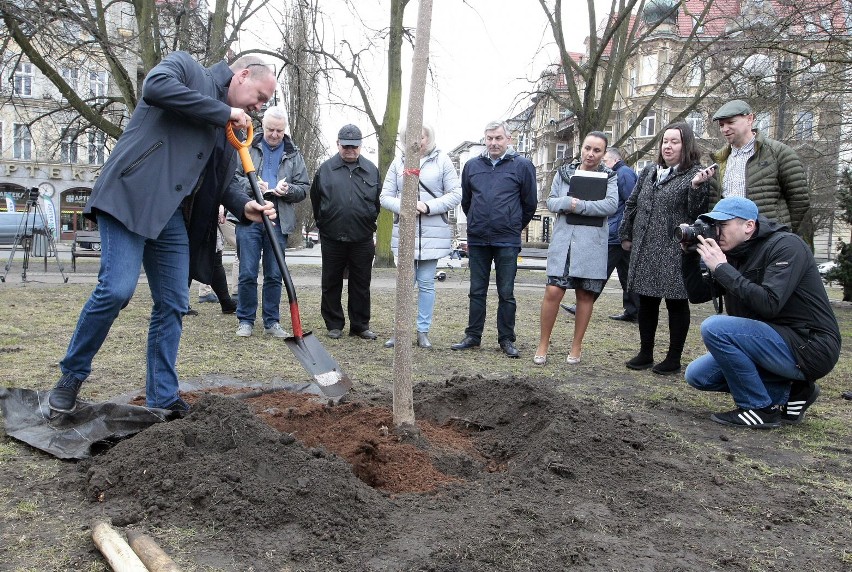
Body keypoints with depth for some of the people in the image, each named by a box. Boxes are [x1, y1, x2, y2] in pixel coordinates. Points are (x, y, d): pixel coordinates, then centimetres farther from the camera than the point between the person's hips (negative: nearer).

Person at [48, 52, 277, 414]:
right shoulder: (185, 66, 4)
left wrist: (244, 206, 3)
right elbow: (155, 86, -18)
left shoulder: (231, 128, 21)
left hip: (173, 216, 8)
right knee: (117, 289, -16)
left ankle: (163, 397, 14)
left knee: (173, 303, 4)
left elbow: (221, 179, 24)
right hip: (130, 198, -7)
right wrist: (223, 112, -13)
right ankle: (72, 374, 7)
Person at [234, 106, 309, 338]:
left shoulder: (294, 155, 11)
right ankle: (245, 320, 13)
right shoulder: (247, 148, 5)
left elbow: (303, 188, 11)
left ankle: (272, 322, 16)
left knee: (275, 275, 7)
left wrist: (288, 189, -10)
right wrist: (253, 185, -15)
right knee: (247, 273, 1)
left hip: (279, 222, 2)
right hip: (249, 219, -2)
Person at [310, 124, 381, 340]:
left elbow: (378, 201, 13)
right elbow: (315, 199, 11)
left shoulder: (371, 170, 6)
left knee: (361, 285, 7)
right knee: (331, 284, 7)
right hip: (332, 239, 0)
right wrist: (323, 224, 13)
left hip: (362, 239, 1)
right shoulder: (325, 169, 3)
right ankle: (334, 324, 19)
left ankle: (360, 325, 17)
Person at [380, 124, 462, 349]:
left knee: (426, 283, 5)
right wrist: (402, 206, -13)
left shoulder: (442, 161, 3)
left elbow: (455, 195, -2)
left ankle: (423, 331, 14)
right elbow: (385, 196, 7)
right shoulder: (398, 163, 8)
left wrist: (428, 206, -13)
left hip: (433, 233, -1)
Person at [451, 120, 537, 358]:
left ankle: (506, 339, 14)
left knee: (506, 293, 4)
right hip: (477, 240, 3)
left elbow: (530, 203, 5)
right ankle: (473, 336, 20)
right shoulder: (472, 166, 8)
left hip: (507, 241, -3)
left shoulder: (522, 165, -2)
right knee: (477, 291, 10)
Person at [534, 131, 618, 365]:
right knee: (553, 291, -8)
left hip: (592, 244, 0)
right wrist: (568, 201, -16)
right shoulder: (564, 172, 9)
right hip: (563, 240, 0)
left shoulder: (609, 177, 5)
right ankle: (543, 345, 6)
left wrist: (579, 205, -15)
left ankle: (576, 347, 19)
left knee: (585, 294, 7)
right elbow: (551, 201, 4)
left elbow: (611, 205, -11)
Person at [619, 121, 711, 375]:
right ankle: (645, 353, 24)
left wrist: (696, 187, -23)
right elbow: (632, 204, 19)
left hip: (675, 251, -5)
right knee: (646, 301, 11)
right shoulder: (649, 172, 14)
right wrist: (626, 235, 17)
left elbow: (697, 213, -11)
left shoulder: (695, 175, -3)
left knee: (676, 302, 4)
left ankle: (674, 358, 15)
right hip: (645, 249, 6)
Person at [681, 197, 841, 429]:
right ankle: (789, 392, 7)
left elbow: (769, 304, -30)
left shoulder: (786, 246, -16)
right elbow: (697, 294, 7)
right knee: (697, 375, 4)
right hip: (774, 344, 9)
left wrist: (721, 268, -26)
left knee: (714, 327, -25)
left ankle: (759, 409, -10)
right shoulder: (733, 253, 6)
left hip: (810, 347, -9)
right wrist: (690, 255, -4)